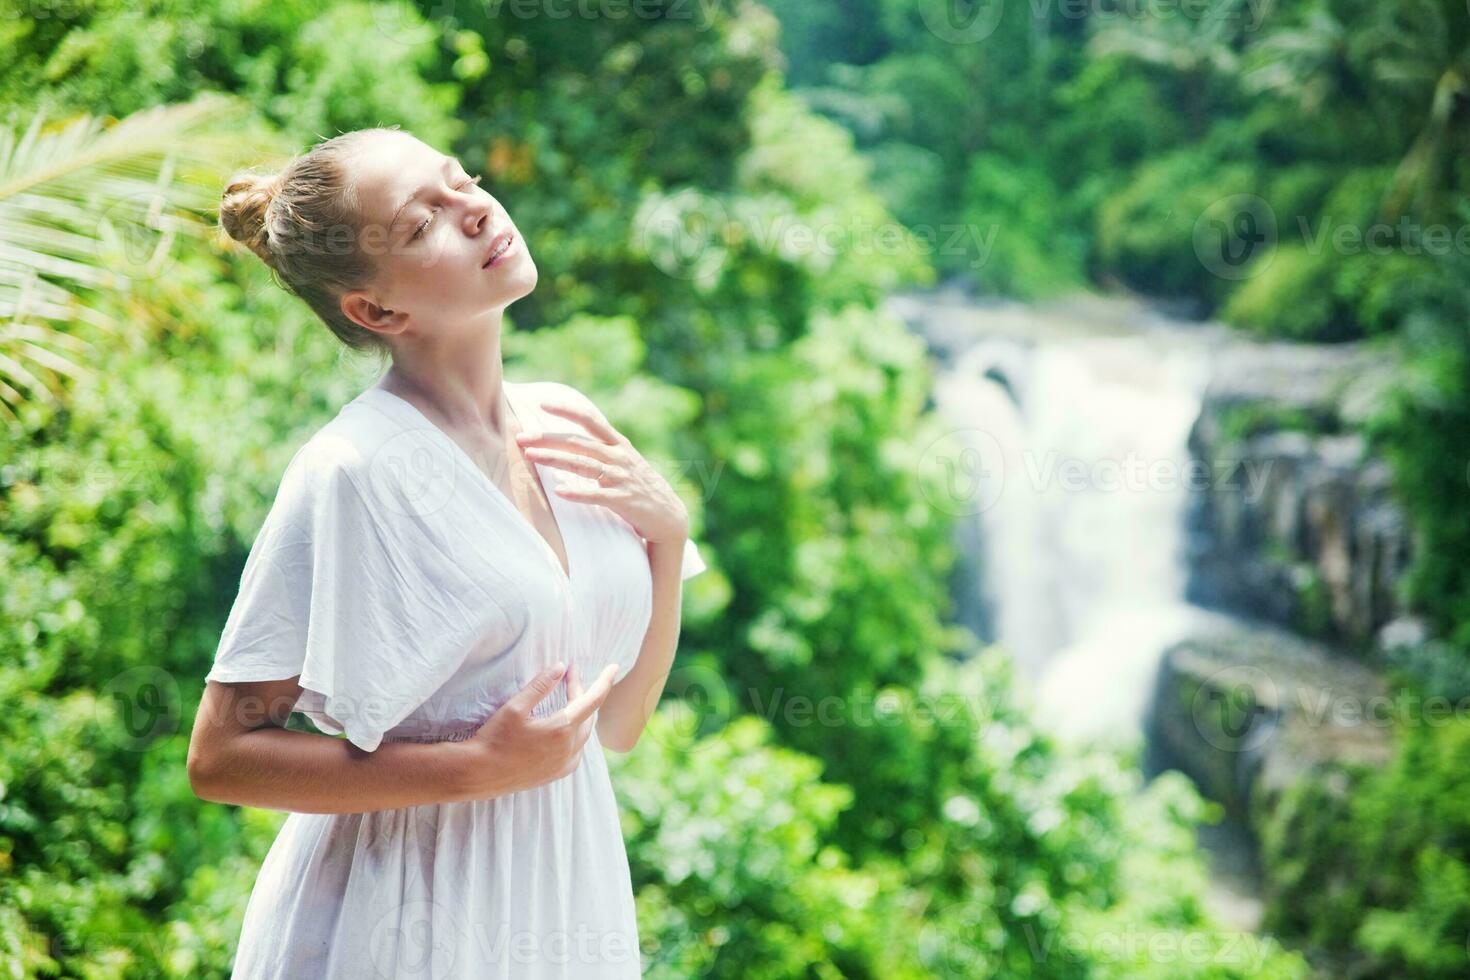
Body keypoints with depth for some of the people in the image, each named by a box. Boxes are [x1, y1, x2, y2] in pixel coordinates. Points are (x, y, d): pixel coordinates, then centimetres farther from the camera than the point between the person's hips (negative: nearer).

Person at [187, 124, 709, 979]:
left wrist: (667, 533, -6)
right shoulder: (358, 470, -17)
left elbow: (618, 726, 6)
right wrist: (478, 767, -20)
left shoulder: (567, 427, 1)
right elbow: (220, 755, -15)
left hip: (569, 903, 6)